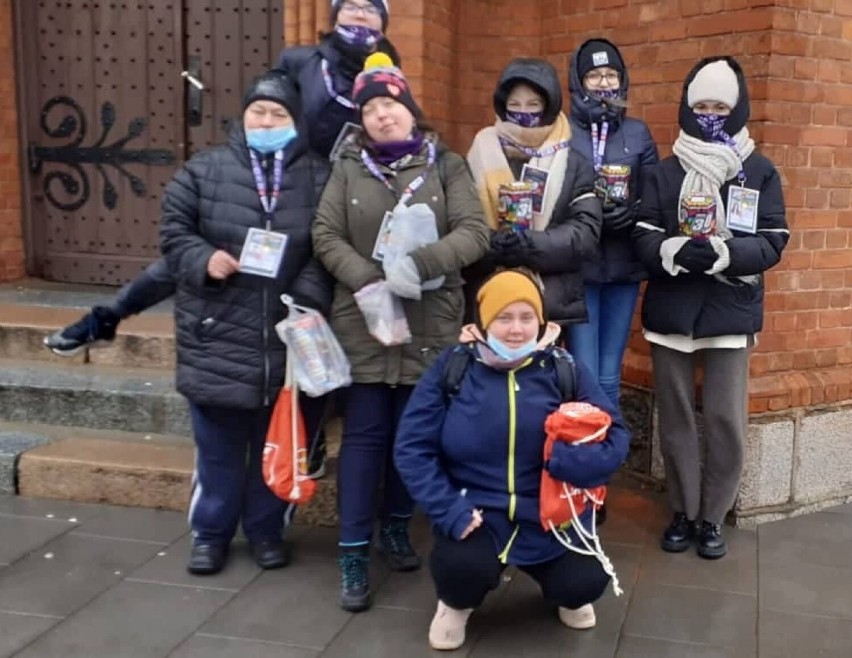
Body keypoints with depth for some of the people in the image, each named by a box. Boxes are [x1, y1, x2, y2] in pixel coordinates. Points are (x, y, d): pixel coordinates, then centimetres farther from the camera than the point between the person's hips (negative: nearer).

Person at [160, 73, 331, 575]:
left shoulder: (318, 177, 1)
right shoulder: (206, 169, 2)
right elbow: (173, 229, 5)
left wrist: (309, 301, -15)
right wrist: (203, 260, -13)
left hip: (287, 337, 0)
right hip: (217, 336, 0)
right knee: (218, 445, 11)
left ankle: (267, 529, 32)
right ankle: (210, 533, 28)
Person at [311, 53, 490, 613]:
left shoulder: (447, 165, 3)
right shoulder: (349, 168, 5)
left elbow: (474, 233, -7)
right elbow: (326, 237, -1)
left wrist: (420, 264, -23)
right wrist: (369, 280, -17)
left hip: (429, 326, 1)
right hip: (363, 322, 0)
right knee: (365, 434, 3)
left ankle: (397, 526, 32)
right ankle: (354, 552, 10)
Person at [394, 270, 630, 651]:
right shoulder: (453, 367, -4)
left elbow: (614, 435, -4)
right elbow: (413, 446, -6)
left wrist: (568, 460, -25)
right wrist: (449, 510, -17)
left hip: (550, 513, 2)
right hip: (476, 511, -2)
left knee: (585, 585, -16)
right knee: (463, 566, -29)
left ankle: (567, 597, 26)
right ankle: (456, 604, 12)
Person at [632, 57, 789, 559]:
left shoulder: (761, 173, 3)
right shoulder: (664, 173, 7)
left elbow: (773, 243, -3)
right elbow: (643, 238, -1)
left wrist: (722, 252, -20)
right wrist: (674, 250, -22)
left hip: (731, 312, -1)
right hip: (671, 311, 2)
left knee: (726, 419, -1)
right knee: (676, 417, 8)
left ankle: (713, 517, 17)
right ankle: (684, 512, 23)